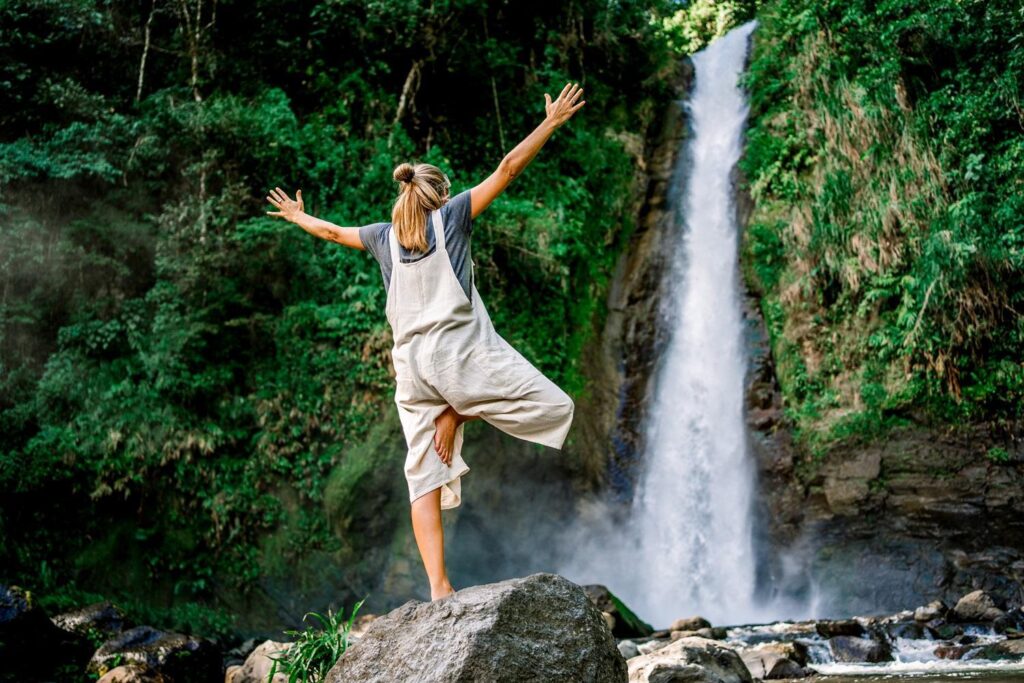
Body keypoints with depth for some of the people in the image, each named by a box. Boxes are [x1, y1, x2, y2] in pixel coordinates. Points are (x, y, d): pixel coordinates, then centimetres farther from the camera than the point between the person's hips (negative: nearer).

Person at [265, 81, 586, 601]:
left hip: (411, 364, 5)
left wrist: (298, 217, 52)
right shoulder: (451, 215, 6)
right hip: (461, 351, -4)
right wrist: (551, 122, 11)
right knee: (556, 408, 5)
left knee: (424, 478, 4)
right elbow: (509, 167, 4)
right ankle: (462, 412, -7)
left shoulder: (384, 236, 15)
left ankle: (438, 587, -4)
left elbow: (333, 231, 33)